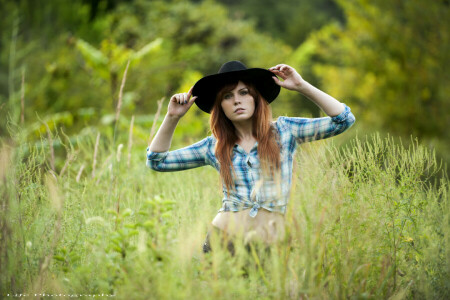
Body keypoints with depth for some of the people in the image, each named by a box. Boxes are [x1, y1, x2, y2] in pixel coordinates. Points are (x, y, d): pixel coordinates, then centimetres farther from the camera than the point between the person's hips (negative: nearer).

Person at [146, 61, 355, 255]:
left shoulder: (283, 131, 6)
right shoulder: (214, 146, 10)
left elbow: (343, 119, 1)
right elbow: (157, 161, 14)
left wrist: (301, 86, -3)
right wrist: (172, 118, 4)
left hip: (269, 241, -1)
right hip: (224, 236, 1)